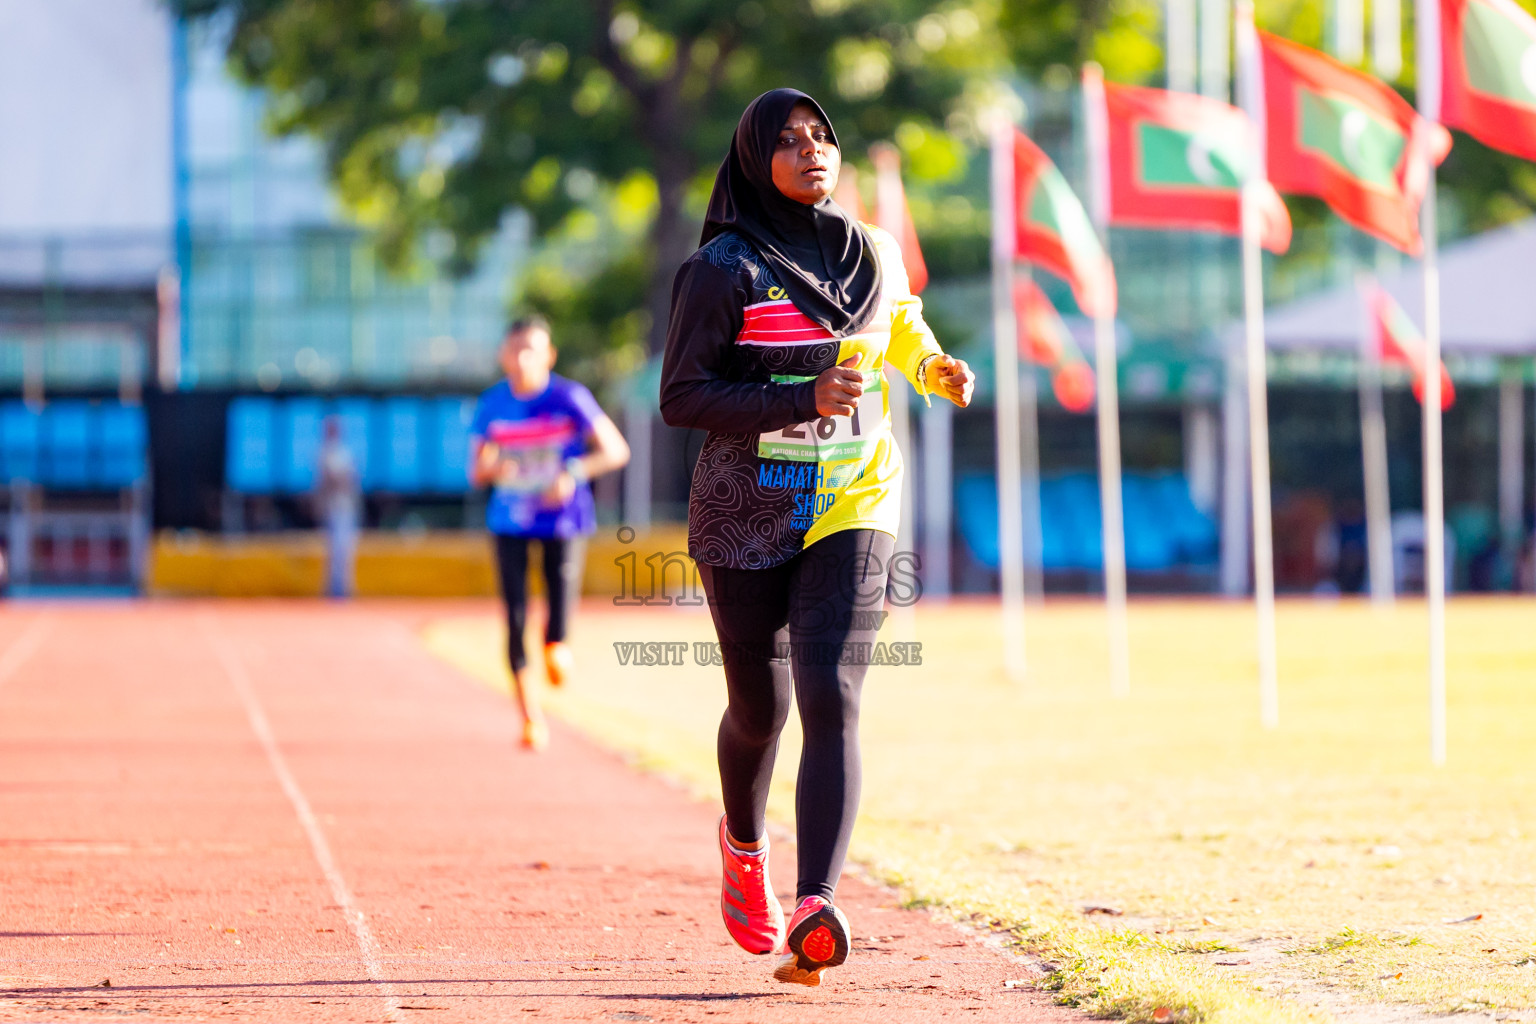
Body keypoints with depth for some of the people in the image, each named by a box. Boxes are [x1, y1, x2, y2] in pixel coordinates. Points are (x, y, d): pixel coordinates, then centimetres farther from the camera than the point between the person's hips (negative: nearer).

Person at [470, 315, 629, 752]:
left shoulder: (569, 397, -11)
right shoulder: (492, 404, -2)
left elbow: (616, 451, -8)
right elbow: (476, 474, 3)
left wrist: (574, 473, -23)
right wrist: (492, 469, -22)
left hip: (563, 518, -2)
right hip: (511, 523, 2)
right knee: (515, 617, -5)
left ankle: (556, 646, 28)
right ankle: (530, 716, 8)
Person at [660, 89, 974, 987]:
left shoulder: (873, 253, 6)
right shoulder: (725, 268, -8)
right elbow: (681, 397, -13)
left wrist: (937, 371, 6)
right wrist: (804, 399, -23)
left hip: (851, 507, 2)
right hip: (746, 515, -2)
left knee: (831, 701, -17)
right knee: (759, 706, 11)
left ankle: (815, 913, -28)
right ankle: (744, 845, 45)